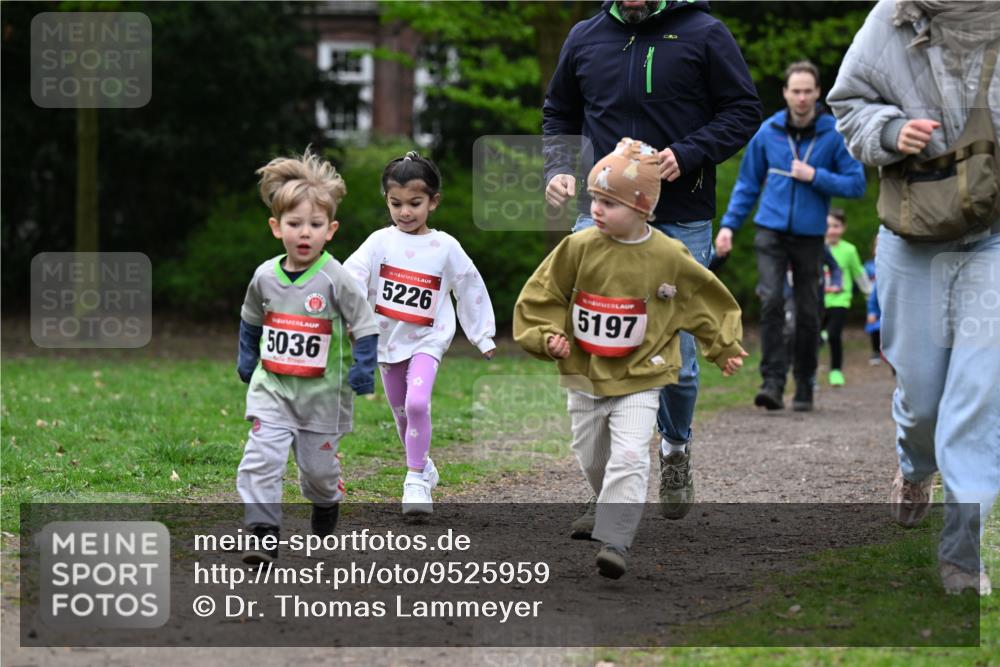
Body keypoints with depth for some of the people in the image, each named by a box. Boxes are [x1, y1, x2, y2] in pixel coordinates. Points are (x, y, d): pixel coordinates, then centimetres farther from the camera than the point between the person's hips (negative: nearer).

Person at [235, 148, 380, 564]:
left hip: (321, 391, -2)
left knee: (317, 466, 10)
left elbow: (365, 325, -8)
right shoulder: (265, 277, -1)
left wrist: (363, 368, -16)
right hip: (271, 388, 2)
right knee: (261, 459, -14)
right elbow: (250, 320, 19)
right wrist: (246, 359, 19)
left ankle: (326, 504, 44)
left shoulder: (335, 280, -13)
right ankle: (264, 536, -15)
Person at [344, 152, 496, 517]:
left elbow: (470, 290, 7)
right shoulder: (380, 242, -3)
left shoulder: (445, 247, -3)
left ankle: (417, 480, -17)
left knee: (417, 403, -23)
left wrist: (484, 337, 11)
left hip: (426, 340, -3)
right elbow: (351, 277, -14)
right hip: (387, 339, 3)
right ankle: (423, 467, 34)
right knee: (402, 414, 14)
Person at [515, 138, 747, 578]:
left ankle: (614, 541, -18)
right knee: (592, 459, 18)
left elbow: (709, 300, 6)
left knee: (629, 459, -17)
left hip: (639, 380, -3)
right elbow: (540, 298, 1)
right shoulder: (578, 248, -10)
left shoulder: (669, 257, -10)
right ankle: (615, 510, 44)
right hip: (584, 377, 3)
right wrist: (549, 337, -13)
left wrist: (725, 348, 12)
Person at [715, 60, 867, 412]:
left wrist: (815, 176, -14)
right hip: (771, 231, 0)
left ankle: (805, 386, 19)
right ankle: (773, 381, -17)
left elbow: (856, 184, -4)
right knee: (771, 300, -16)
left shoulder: (834, 135, -2)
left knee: (807, 312, 6)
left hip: (809, 235, 0)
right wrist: (728, 225, 5)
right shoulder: (768, 132, 4)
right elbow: (747, 184, 12)